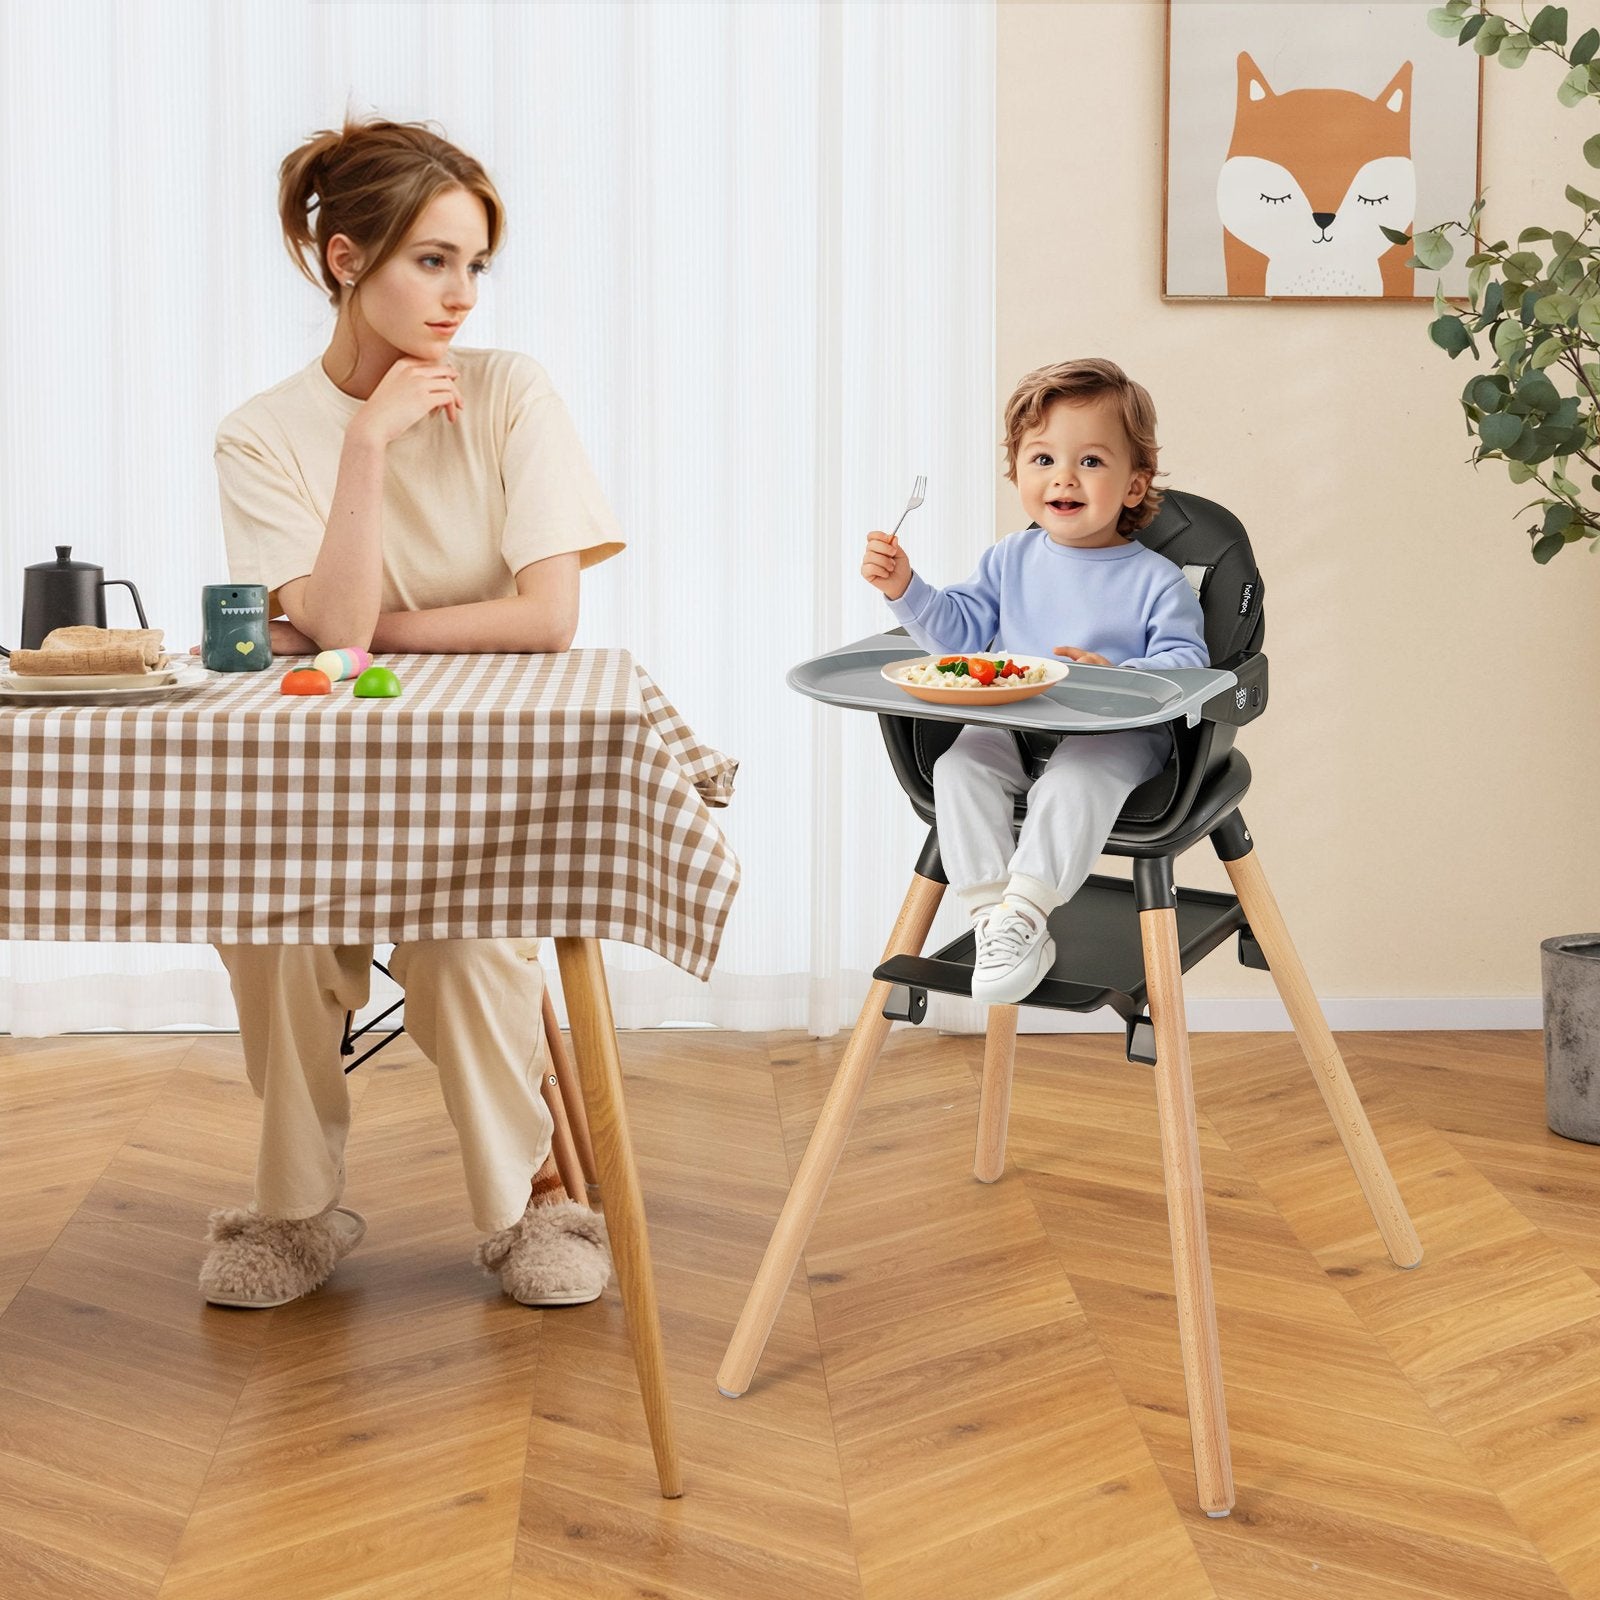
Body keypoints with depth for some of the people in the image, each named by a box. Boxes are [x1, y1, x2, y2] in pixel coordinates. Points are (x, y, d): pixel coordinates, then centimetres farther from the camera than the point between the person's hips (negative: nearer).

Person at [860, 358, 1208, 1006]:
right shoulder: (1009, 561, 12)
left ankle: (1026, 909, -32)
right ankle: (992, 917, -27)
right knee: (959, 765, -25)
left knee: (1077, 778, -36)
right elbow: (959, 629, 12)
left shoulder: (1154, 580, -1)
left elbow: (1183, 663, -9)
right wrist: (904, 588, -4)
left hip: (1116, 736, -4)